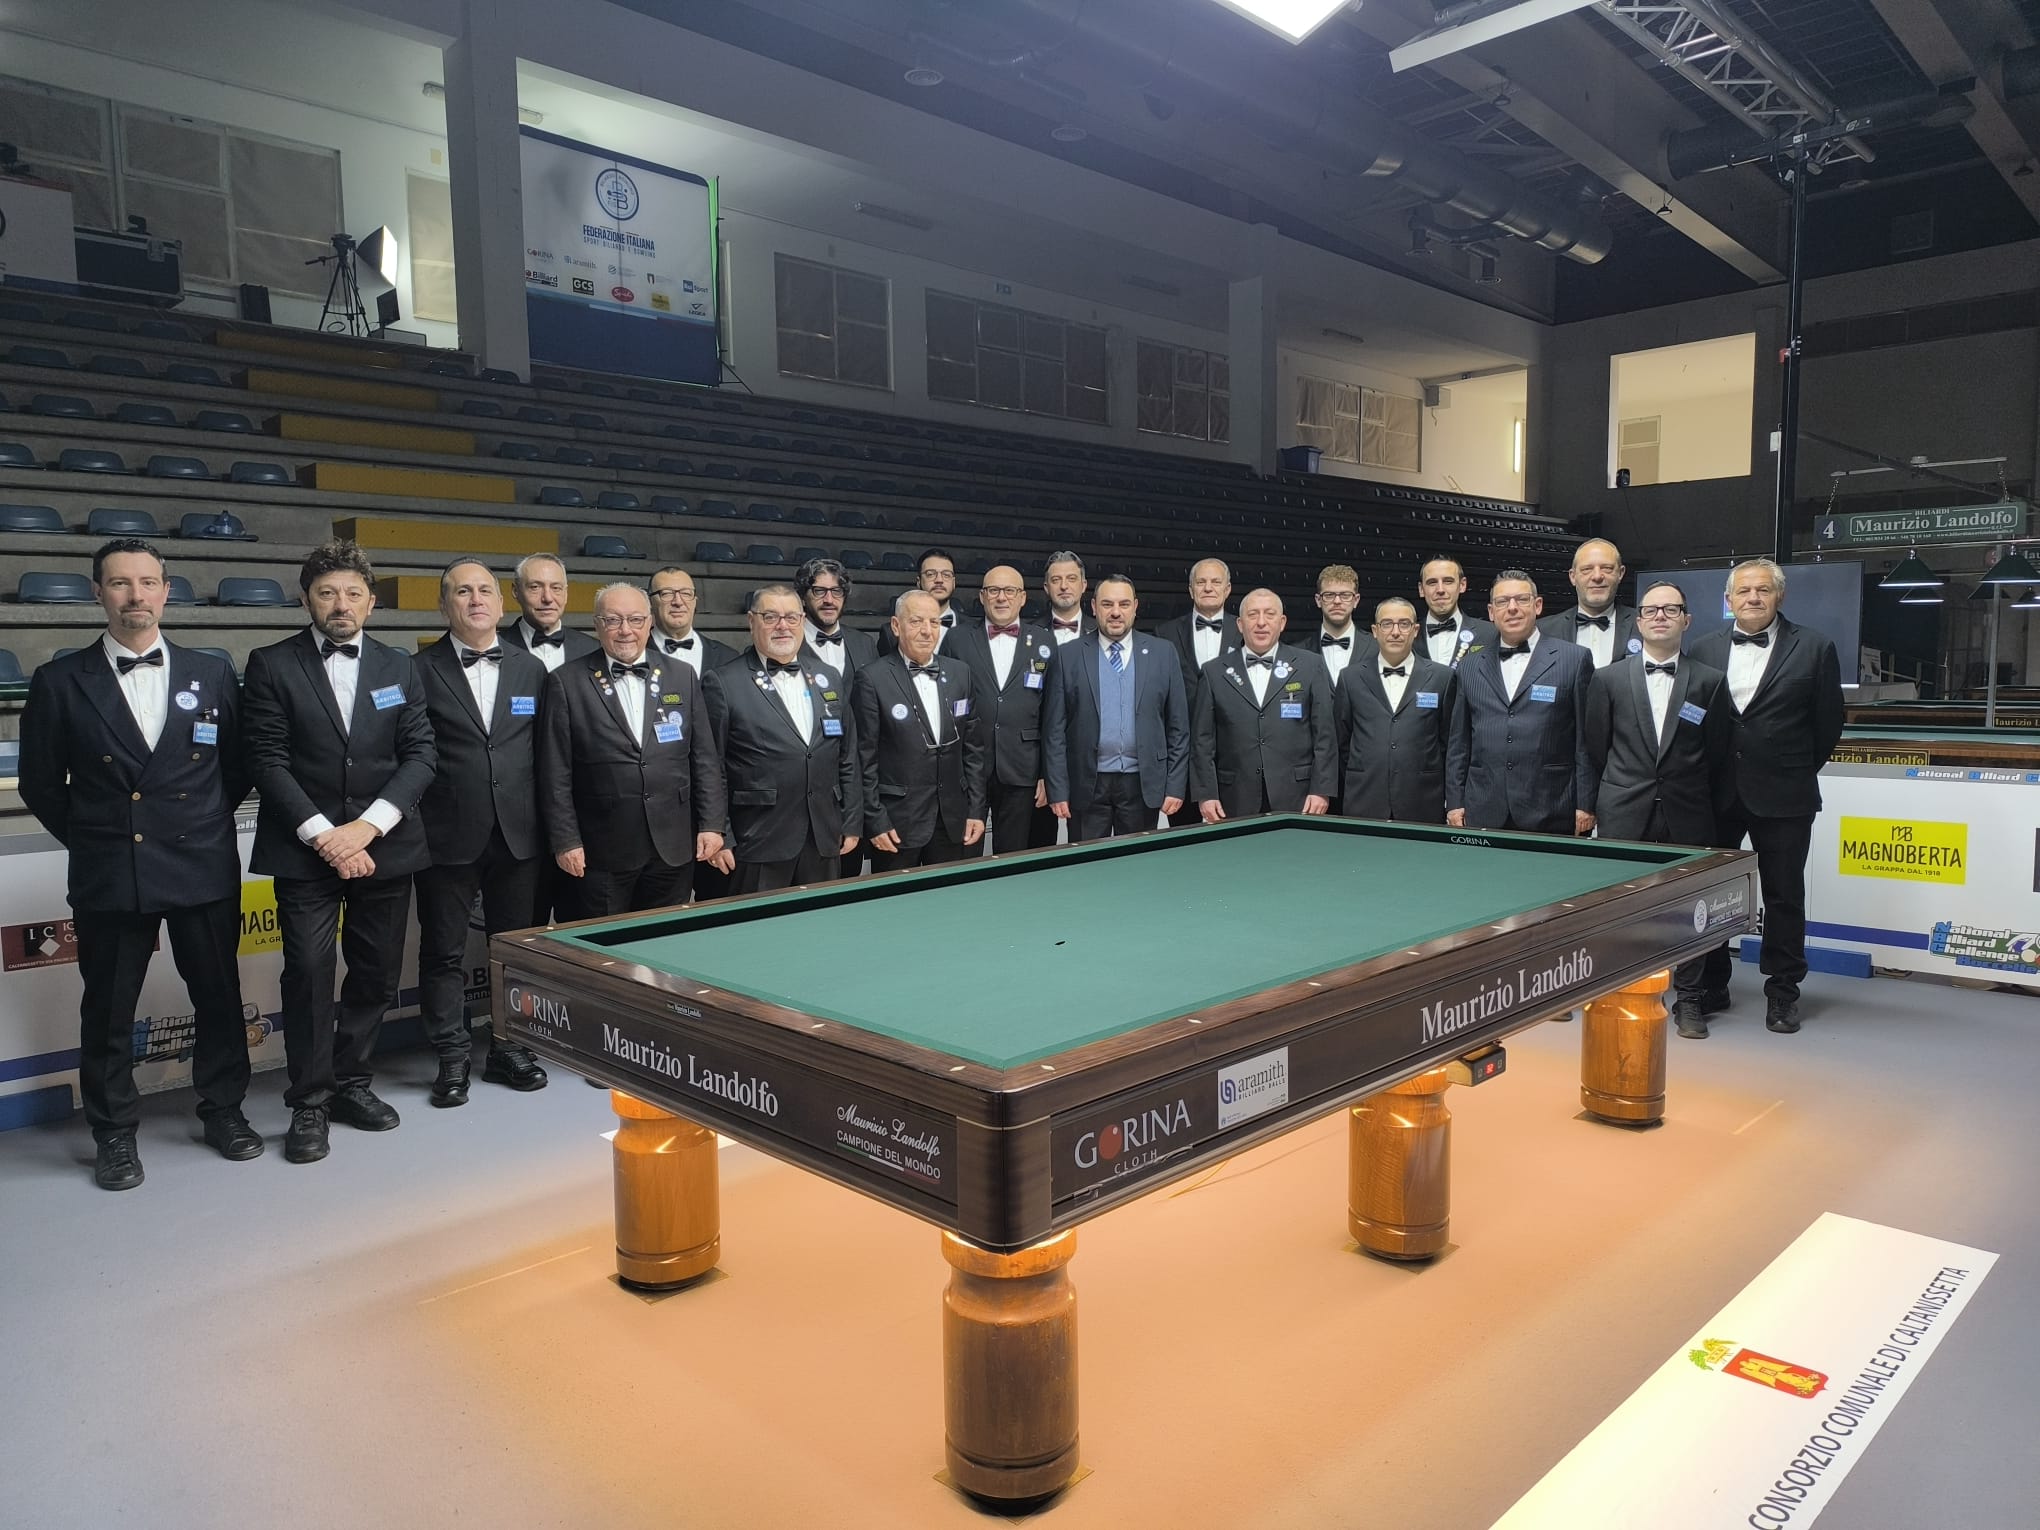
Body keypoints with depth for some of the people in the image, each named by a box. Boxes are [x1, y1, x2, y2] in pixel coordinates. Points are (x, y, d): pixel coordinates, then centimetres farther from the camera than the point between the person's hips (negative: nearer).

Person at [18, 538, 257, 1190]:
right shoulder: (60, 681, -1)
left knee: (219, 996, 10)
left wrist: (204, 825, 8)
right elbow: (40, 783, 6)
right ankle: (114, 1134, 24)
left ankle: (224, 1111, 27)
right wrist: (90, 839, 7)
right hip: (108, 876, -1)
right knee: (108, 1011, 9)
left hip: (204, 868, 1)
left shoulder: (213, 672, 3)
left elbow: (237, 766, 11)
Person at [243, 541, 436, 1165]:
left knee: (376, 973, 8)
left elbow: (420, 755, 1)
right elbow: (268, 762, -5)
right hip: (305, 850, -3)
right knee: (308, 974, -3)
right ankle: (310, 1103, 11)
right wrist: (323, 834, -14)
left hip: (384, 846, 3)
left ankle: (352, 1083, 25)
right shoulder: (272, 665, 0)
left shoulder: (398, 667, 8)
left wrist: (367, 826, -11)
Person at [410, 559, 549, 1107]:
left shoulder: (531, 669, 8)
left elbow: (543, 754, 8)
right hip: (447, 836, -3)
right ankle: (452, 1057, 19)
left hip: (517, 836, 3)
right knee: (444, 953, 6)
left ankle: (508, 1046, 26)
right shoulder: (421, 670, -1)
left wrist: (548, 826, 5)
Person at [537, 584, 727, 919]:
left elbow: (706, 758, 7)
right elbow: (555, 772, -1)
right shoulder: (567, 683, 0)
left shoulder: (683, 676, 7)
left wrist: (712, 825, 1)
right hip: (600, 853, -2)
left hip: (673, 849, 2)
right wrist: (565, 841, -6)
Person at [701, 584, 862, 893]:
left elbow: (849, 759, 14)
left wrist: (852, 824, 9)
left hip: (825, 843, 5)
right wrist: (719, 837, -8)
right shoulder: (723, 684, -3)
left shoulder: (830, 679, 12)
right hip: (758, 846, -4)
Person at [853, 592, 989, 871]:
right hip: (896, 823, -4)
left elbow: (973, 747, 10)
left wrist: (976, 810, 5)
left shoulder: (960, 673, 7)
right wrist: (875, 821, -10)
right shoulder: (872, 679, -8)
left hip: (952, 820, 5)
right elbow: (864, 758, -7)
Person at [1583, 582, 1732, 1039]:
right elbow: (1596, 749, 6)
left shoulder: (1711, 682, 5)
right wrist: (1599, 804, 5)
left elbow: (1718, 757, 7)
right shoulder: (1608, 680, 4)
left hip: (1686, 817, 0)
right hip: (1624, 817, 0)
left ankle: (1687, 999, 18)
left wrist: (1703, 806, 6)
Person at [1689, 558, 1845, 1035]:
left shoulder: (1813, 649, -2)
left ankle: (1782, 991, 19)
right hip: (1716, 794, 3)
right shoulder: (1704, 650, 5)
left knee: (1784, 896, 6)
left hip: (1782, 797, -2)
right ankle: (1711, 985, 22)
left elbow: (1828, 723, 2)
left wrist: (1800, 771, 5)